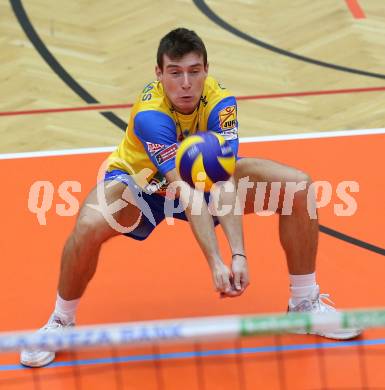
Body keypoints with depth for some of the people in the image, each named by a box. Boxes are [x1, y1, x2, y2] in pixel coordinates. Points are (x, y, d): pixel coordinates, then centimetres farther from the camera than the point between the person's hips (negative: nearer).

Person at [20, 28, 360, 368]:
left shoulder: (220, 103, -26)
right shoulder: (150, 114, -35)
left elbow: (224, 183, -33)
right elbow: (186, 193, -41)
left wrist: (239, 255, -45)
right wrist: (215, 263, -49)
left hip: (204, 174, 4)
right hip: (140, 181, -4)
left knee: (299, 187, -13)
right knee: (90, 225, -37)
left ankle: (304, 304, 6)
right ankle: (61, 322, -9)